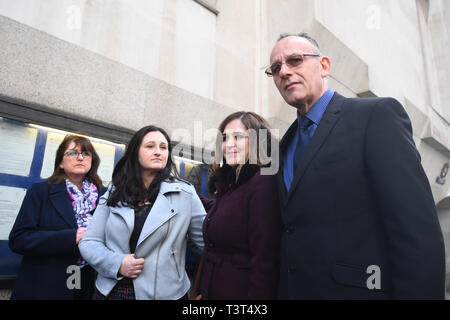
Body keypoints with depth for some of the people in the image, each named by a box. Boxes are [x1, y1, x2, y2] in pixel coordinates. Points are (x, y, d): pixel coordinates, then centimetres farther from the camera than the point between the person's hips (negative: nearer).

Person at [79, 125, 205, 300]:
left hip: (162, 292, -1)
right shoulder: (115, 194, 3)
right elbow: (89, 242, 2)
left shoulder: (185, 193, -5)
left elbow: (207, 239, -1)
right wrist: (117, 263, -12)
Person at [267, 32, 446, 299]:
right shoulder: (287, 143, 11)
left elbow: (419, 234, -16)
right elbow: (291, 231, 12)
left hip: (359, 288, -6)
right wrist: (284, 290, 7)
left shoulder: (378, 114, -9)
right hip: (295, 289, 7)